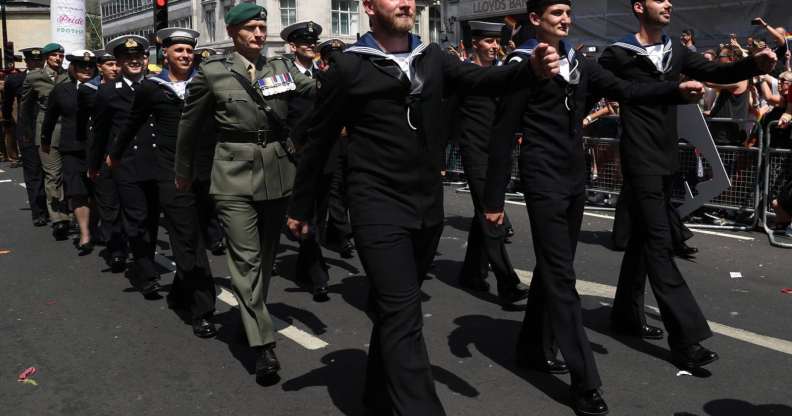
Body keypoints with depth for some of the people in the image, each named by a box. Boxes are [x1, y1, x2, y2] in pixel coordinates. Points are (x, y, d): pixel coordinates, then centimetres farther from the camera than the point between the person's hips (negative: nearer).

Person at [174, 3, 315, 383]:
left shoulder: (281, 68, 8)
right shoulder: (212, 72, -1)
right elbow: (190, 126, 7)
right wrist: (183, 174, 14)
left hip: (278, 174, 4)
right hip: (235, 176, -3)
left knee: (266, 256, 15)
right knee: (245, 259, -7)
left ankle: (252, 317, 36)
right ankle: (263, 344, -4)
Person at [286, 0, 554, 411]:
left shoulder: (432, 57, 8)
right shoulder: (348, 66, -5)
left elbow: (480, 79, -6)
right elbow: (318, 142, 0)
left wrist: (531, 68, -25)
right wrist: (301, 208, 5)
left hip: (428, 207, 5)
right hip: (379, 210, -5)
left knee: (394, 310, 18)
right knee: (404, 317, -10)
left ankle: (380, 397, 37)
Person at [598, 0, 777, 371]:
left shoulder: (675, 51, 12)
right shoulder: (618, 54, -7)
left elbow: (715, 73, 6)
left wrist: (755, 64, -11)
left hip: (666, 158, 8)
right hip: (641, 160, -7)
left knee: (643, 237, 14)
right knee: (659, 242, -9)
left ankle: (627, 314, 27)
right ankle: (685, 337, -8)